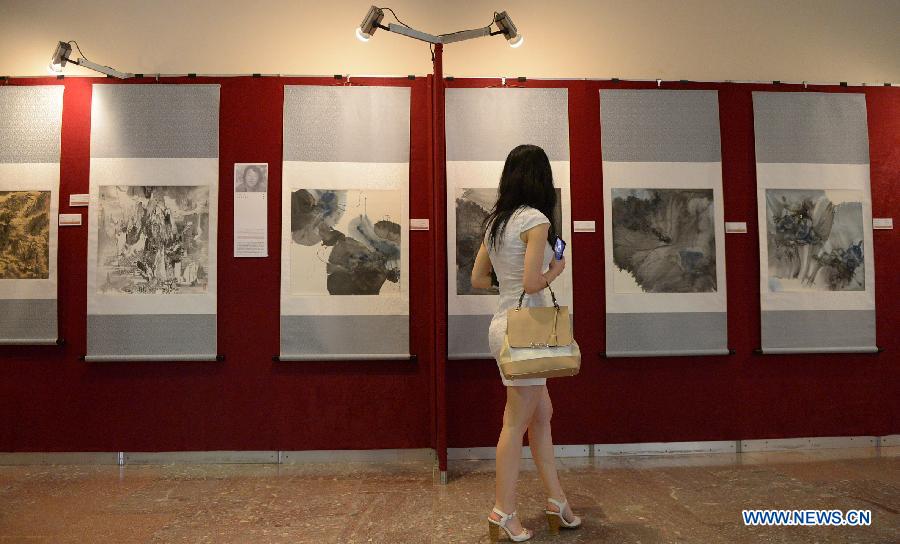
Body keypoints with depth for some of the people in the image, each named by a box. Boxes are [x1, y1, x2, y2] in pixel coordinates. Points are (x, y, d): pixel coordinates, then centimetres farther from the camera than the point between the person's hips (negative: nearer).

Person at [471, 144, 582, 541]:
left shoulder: (495, 222, 11)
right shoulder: (535, 219, -13)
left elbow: (477, 279, 13)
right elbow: (532, 283, -19)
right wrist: (556, 270, 0)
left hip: (505, 325, 9)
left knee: (542, 415, 16)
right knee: (516, 423, 2)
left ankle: (556, 502, 27)